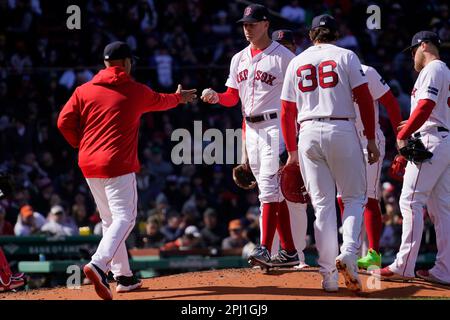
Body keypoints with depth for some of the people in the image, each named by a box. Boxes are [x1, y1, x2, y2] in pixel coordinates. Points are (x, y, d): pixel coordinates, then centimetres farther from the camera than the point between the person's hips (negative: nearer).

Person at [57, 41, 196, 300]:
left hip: (88, 164, 5)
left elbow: (64, 122, 0)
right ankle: (99, 264, -33)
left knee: (110, 221, 17)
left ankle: (124, 276, 20)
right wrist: (180, 97, 45)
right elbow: (161, 101, 23)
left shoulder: (84, 91, 7)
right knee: (124, 218, -9)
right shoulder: (136, 91, 3)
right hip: (117, 164, -5)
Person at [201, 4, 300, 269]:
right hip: (251, 130, 7)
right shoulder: (239, 59, 16)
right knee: (274, 191, 8)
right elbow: (233, 98, 15)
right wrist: (216, 97, -7)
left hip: (275, 125, -7)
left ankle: (265, 249, -21)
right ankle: (289, 252, 10)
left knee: (269, 186, -15)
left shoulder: (283, 56, -6)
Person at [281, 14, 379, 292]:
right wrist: (371, 140, 1)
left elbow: (287, 112, 12)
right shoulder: (346, 57, 4)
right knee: (355, 198, 8)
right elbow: (365, 99, -3)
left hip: (308, 133, 3)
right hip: (343, 131, -3)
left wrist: (292, 151, 17)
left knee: (322, 205, 5)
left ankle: (329, 276, 0)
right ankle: (348, 253, -18)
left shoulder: (296, 63, 13)